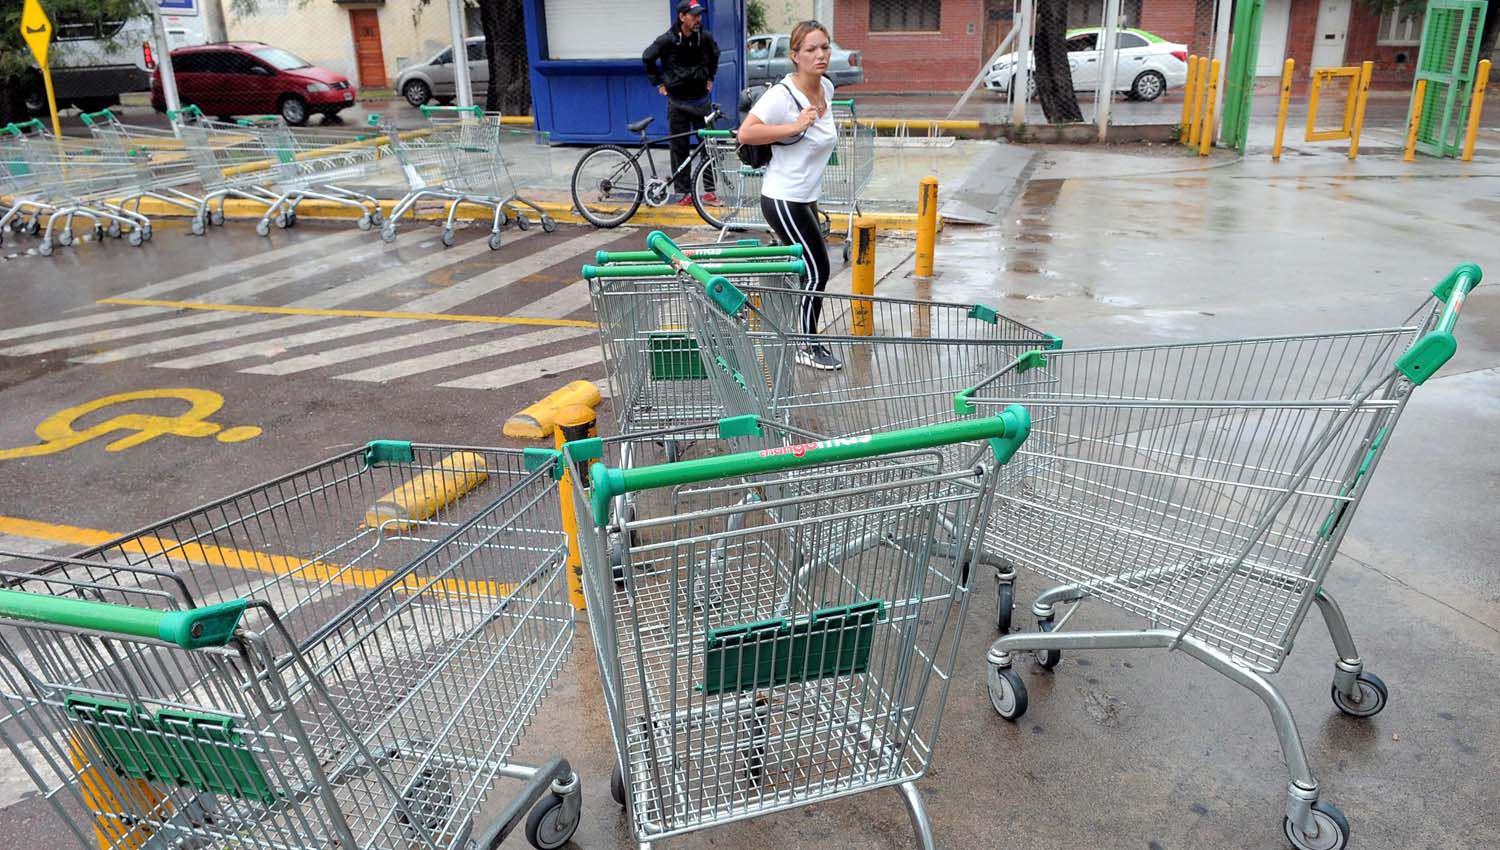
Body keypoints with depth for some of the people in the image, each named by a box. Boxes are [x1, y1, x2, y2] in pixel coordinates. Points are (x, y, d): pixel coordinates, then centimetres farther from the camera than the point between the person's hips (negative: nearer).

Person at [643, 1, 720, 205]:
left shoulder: (705, 38, -3)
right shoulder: (667, 40, -11)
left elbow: (715, 55, 19)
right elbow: (647, 58, 4)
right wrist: (659, 82, 4)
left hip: (701, 99, 2)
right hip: (678, 102, -2)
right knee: (679, 149, 2)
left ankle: (710, 191, 9)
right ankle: (683, 193, 9)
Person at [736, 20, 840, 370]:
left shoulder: (827, 88, 5)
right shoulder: (781, 95, -20)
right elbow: (745, 134, -28)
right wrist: (793, 127, -30)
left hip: (805, 198, 9)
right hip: (783, 200, -9)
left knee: (801, 270, 17)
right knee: (817, 272, -2)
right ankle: (807, 347, 14)